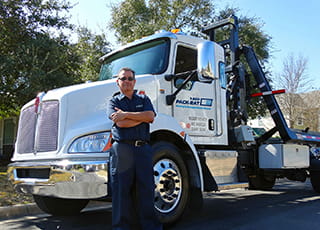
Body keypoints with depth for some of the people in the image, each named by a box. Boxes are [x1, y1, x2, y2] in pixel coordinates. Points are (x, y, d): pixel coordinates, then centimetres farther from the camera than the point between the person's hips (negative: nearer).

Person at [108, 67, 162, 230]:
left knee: (146, 188, 5)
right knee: (121, 189, 1)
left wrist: (126, 114, -7)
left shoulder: (144, 99, 18)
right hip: (122, 148, -2)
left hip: (143, 148, 2)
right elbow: (120, 123, -8)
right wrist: (141, 116, -1)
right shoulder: (114, 101, 10)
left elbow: (150, 116, -3)